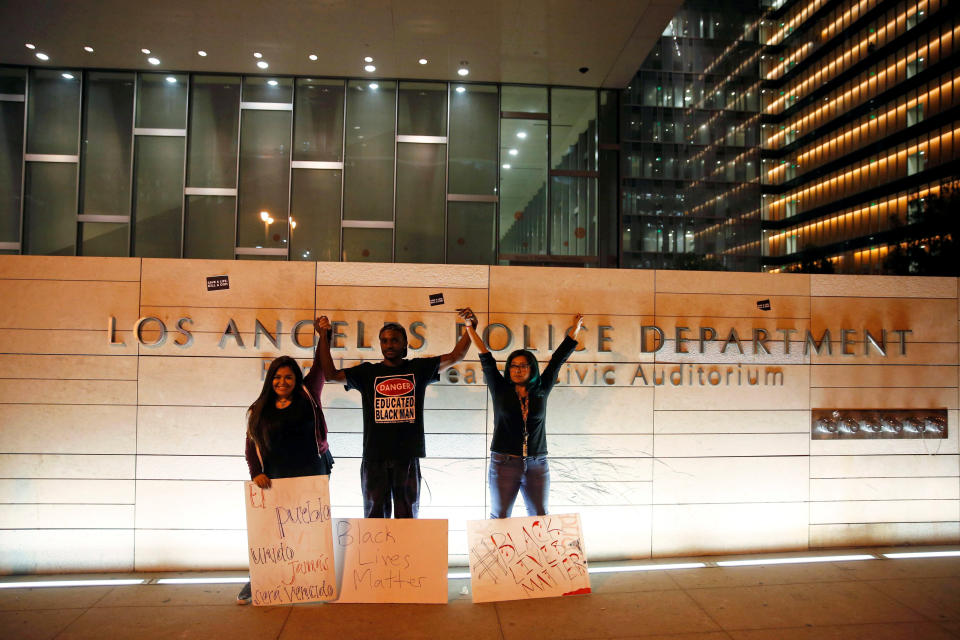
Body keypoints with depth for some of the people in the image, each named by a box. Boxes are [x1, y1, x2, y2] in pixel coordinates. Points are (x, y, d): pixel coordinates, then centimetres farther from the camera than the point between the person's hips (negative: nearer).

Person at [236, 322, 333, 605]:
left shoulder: (307, 395, 4)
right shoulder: (260, 410, 9)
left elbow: (321, 365, 10)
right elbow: (251, 446, 9)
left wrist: (323, 333, 7)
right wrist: (256, 474, -4)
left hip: (312, 476, -1)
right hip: (275, 481, 1)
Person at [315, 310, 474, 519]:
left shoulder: (418, 368, 9)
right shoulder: (368, 372, 9)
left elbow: (455, 356, 8)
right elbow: (331, 374, 5)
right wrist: (323, 337, 1)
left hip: (408, 455, 0)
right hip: (374, 456, 0)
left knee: (407, 515, 7)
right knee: (375, 515, 7)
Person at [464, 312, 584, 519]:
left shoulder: (541, 391, 9)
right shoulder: (500, 390, 7)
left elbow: (558, 359, 12)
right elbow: (486, 359, 4)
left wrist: (575, 329, 16)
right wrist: (470, 328, 3)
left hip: (537, 465, 2)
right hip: (504, 463, -1)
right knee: (499, 517, 0)